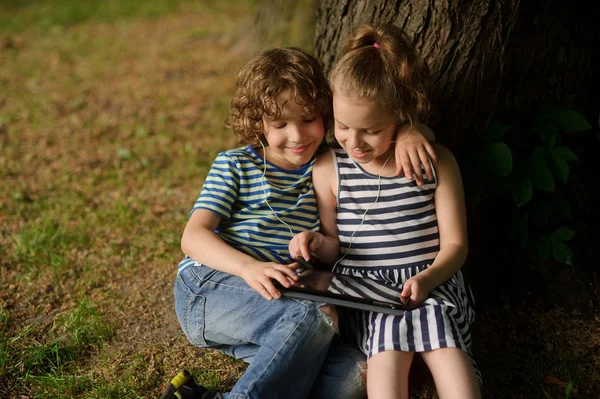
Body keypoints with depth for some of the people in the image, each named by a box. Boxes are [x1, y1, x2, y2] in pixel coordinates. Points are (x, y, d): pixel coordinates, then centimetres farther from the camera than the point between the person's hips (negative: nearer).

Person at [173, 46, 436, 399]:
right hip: (208, 289, -4)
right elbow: (193, 236, -4)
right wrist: (249, 267, -24)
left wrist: (406, 132, -8)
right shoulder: (235, 166, 7)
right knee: (315, 318, -33)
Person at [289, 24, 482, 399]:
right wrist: (317, 242, -9)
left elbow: (454, 244, 4)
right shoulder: (329, 169, 5)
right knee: (387, 349, -31)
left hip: (431, 281, 0)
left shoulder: (437, 162, 2)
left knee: (449, 351, -29)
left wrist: (427, 278, -16)